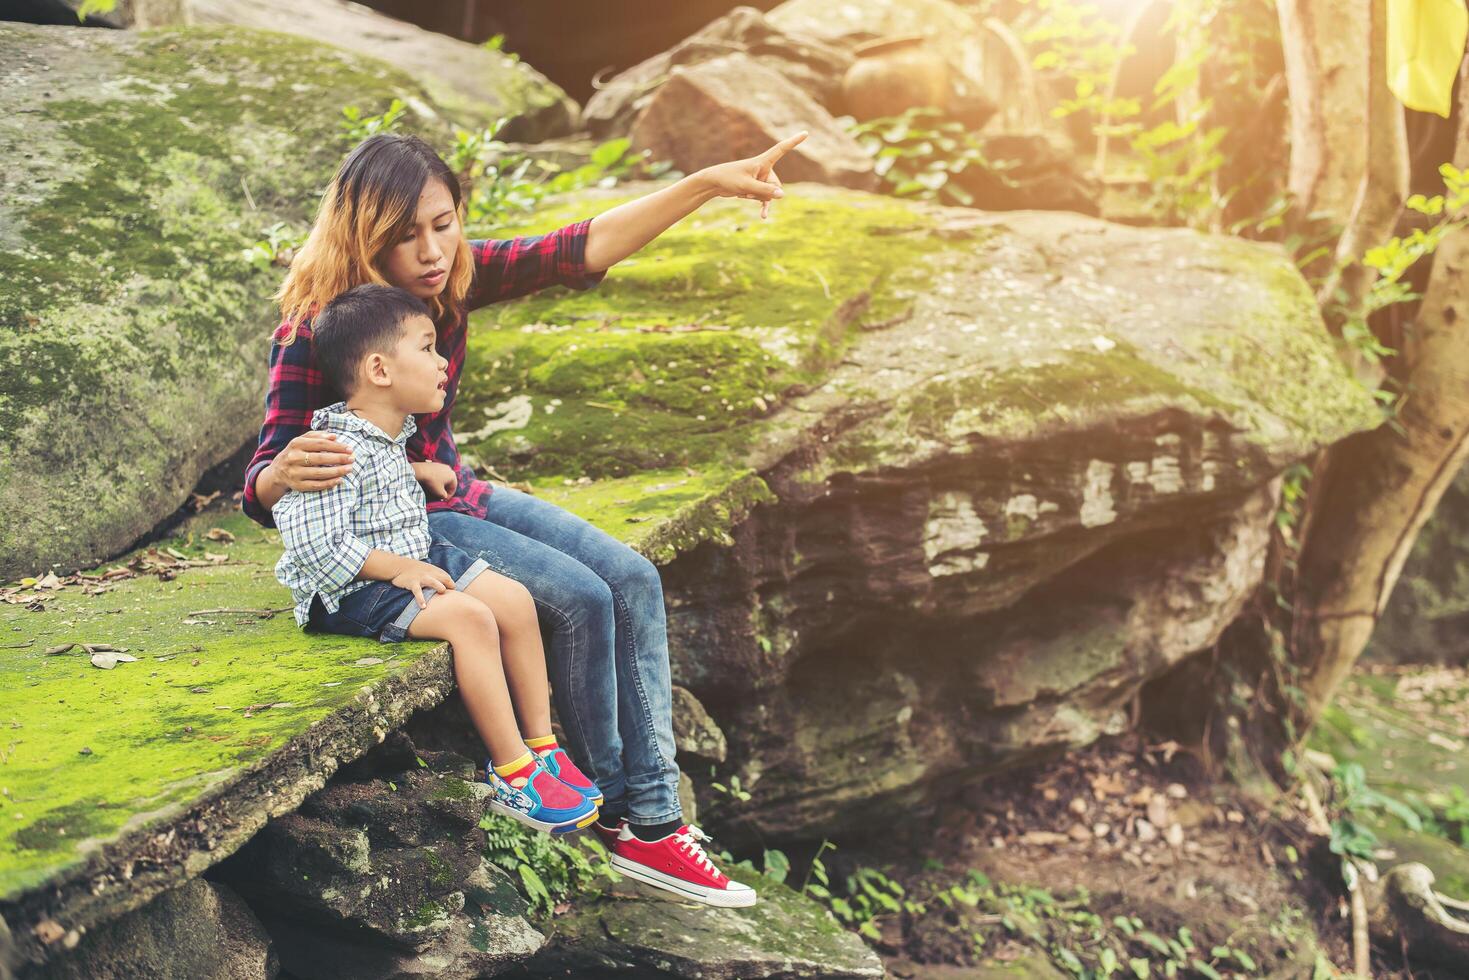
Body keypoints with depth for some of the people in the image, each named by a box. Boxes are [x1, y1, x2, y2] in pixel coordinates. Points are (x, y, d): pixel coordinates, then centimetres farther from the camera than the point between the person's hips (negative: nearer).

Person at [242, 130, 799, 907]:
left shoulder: (455, 273, -7)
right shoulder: (315, 330, -22)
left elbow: (581, 250, -13)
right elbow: (259, 490, -22)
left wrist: (708, 183, -21)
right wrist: (288, 473, -48)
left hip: (456, 494, 7)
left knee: (633, 581, -8)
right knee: (580, 599, -21)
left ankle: (653, 818, -7)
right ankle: (611, 809, 0)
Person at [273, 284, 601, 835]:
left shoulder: (394, 430, 8)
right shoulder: (339, 451, -23)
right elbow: (320, 545, -28)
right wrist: (399, 570, -24)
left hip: (417, 559, 10)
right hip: (351, 588, -10)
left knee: (514, 600, -3)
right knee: (470, 618, -28)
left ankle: (539, 743, 5)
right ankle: (511, 775, -20)